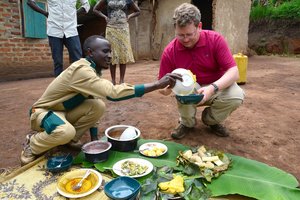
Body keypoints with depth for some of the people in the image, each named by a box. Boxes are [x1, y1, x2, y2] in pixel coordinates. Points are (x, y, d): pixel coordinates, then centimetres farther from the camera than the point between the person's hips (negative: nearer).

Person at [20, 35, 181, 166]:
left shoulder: (93, 70, -3)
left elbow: (91, 106, 2)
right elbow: (113, 93, -46)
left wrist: (95, 137, -2)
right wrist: (157, 84, -45)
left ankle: (71, 140, 5)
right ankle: (32, 145, -4)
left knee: (99, 106, -18)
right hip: (43, 111, -7)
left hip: (63, 111, 7)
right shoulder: (81, 70, -32)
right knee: (66, 132, -39)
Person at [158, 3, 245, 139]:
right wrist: (166, 88, -36)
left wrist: (213, 88, -39)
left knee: (237, 96, -29)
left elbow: (233, 72, -22)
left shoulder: (215, 39, -17)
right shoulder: (170, 51, -16)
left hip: (215, 88, 1)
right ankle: (187, 123, -2)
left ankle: (210, 119, 4)